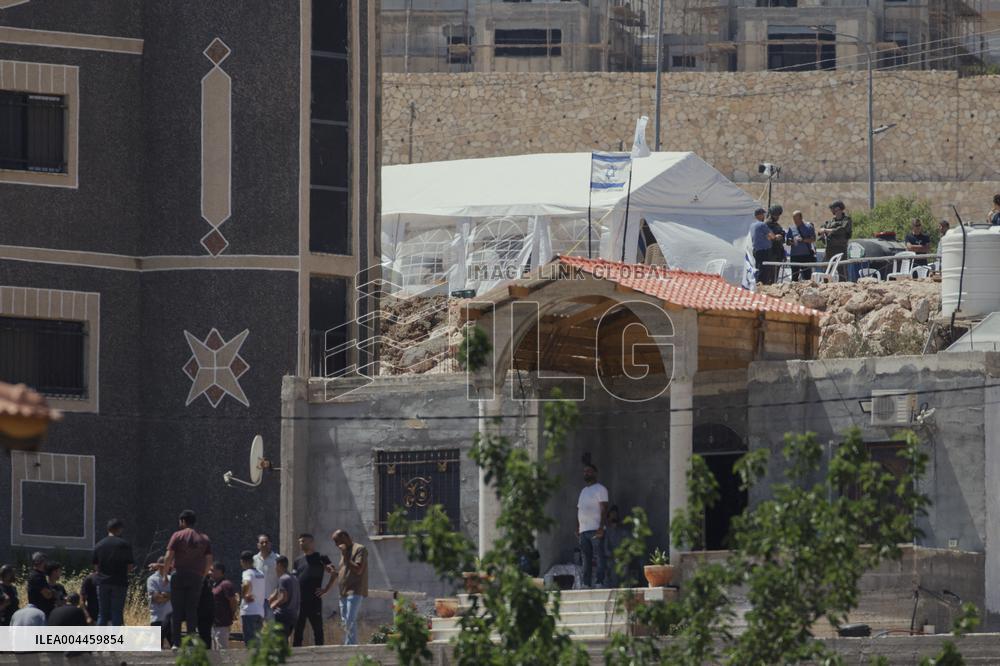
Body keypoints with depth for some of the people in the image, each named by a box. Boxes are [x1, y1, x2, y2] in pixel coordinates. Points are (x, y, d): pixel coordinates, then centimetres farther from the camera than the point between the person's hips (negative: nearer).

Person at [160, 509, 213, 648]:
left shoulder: (178, 536, -1)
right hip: (196, 577, 3)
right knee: (192, 611, 5)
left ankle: (176, 643, -6)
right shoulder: (204, 539, 10)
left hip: (179, 575, -3)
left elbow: (168, 557, -8)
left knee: (177, 611, 0)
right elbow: (209, 561, 7)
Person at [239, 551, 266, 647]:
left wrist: (244, 595, -14)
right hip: (260, 611, 7)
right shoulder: (261, 574, 16)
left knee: (249, 640, -8)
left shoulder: (247, 573, -9)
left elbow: (247, 585, -30)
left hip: (248, 611, -7)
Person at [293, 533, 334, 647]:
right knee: (297, 630, 4)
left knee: (317, 629, -1)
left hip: (314, 600, -5)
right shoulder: (298, 561, 17)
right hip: (299, 601, 5)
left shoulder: (321, 558, 0)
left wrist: (326, 589, -10)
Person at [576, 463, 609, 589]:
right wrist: (577, 528, 14)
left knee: (600, 557, -10)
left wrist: (601, 527, -19)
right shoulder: (583, 491, 23)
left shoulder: (600, 489, 0)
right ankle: (586, 584, 4)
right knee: (586, 559, 5)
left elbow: (604, 509, -9)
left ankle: (599, 582, -14)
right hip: (583, 530, 8)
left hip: (596, 530, -7)